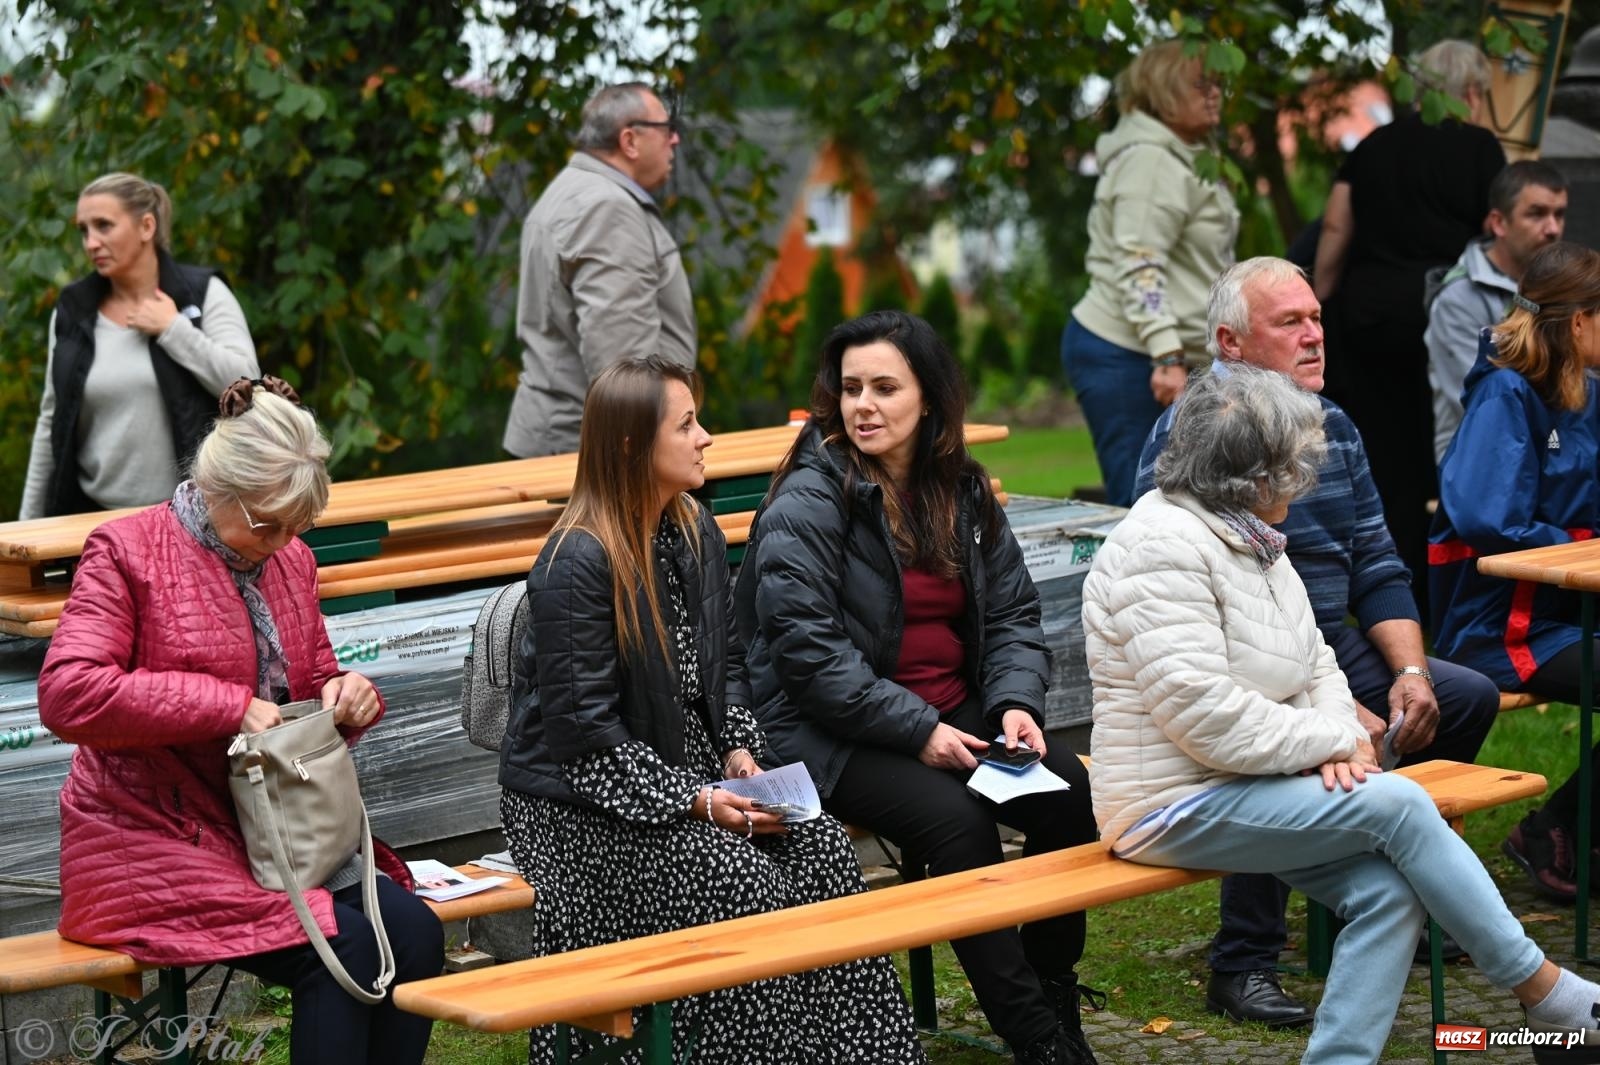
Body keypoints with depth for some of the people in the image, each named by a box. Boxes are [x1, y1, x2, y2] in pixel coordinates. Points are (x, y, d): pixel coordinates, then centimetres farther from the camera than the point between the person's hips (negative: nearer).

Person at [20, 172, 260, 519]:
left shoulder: (203, 293, -1)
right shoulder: (73, 311, 7)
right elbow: (52, 421, 11)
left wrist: (173, 329, -12)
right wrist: (30, 521, 10)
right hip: (95, 514, 3)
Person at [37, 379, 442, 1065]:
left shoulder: (288, 562, 12)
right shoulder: (127, 553, -7)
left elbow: (312, 687, 25)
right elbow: (67, 695, -21)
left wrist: (349, 697, -2)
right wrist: (230, 706, -22)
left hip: (271, 827, 7)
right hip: (152, 838, -7)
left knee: (414, 932, -17)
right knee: (340, 948, -26)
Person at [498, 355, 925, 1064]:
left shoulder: (696, 532, 9)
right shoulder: (576, 565, -17)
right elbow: (586, 729, -19)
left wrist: (738, 749, -2)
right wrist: (693, 800, -22)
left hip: (692, 773, 7)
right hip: (583, 804, -7)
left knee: (824, 848, -16)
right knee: (740, 881, -28)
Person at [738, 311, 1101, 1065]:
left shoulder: (962, 491, 10)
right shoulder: (808, 502, -10)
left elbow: (1012, 614, 12)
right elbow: (810, 652, -16)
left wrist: (1017, 703, -8)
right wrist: (917, 731, -21)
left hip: (957, 713, 6)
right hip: (836, 734, -6)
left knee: (1072, 793, -19)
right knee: (954, 819, -31)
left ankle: (1056, 997, -3)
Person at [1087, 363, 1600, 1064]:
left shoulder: (1249, 541, 12)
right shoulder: (1163, 547, -19)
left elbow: (1315, 665, 16)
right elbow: (1207, 717, -25)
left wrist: (1339, 740, -7)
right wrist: (1333, 742, -14)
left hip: (1242, 789, 9)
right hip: (1179, 808, -9)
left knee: (1389, 890, -14)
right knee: (1397, 805, -19)